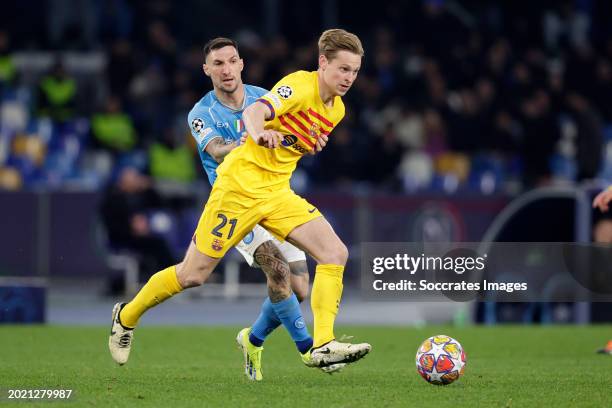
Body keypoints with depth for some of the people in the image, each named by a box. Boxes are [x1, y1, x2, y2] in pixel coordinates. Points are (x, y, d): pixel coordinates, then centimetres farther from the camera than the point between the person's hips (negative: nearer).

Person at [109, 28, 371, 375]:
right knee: (194, 274, 0)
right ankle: (127, 316, 24)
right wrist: (258, 133, -53)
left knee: (336, 253, -13)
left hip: (278, 191, 7)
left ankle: (323, 346, -16)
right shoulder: (301, 85, -16)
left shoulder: (337, 109, 9)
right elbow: (253, 112, -34)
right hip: (241, 185, -7)